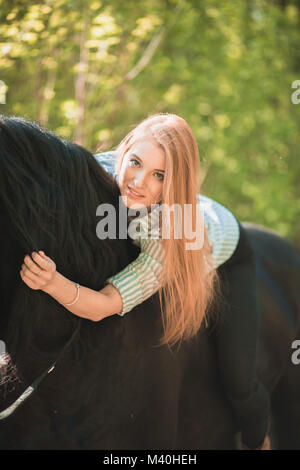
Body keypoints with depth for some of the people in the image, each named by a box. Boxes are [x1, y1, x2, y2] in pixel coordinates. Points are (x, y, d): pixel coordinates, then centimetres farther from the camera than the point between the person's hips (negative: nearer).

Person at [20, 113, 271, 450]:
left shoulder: (177, 234, -49)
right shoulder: (104, 169, -37)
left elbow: (104, 307, -50)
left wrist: (53, 283, -68)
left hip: (225, 259, -4)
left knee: (238, 385, -7)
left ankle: (257, 441, 28)